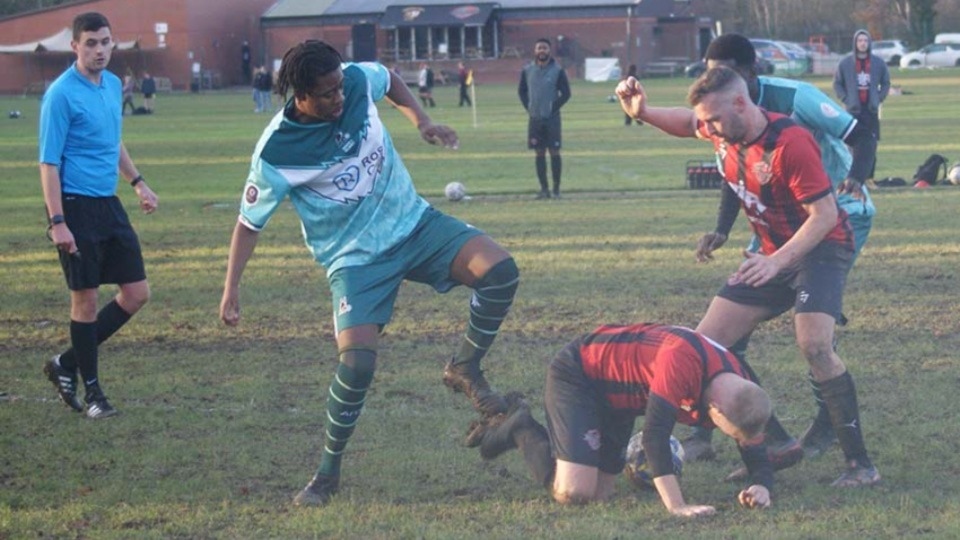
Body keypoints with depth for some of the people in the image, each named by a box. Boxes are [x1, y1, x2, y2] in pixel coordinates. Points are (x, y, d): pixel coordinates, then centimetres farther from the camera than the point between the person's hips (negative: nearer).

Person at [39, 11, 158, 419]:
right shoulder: (61, 94, -13)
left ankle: (67, 365, 17)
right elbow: (48, 162, -15)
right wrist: (57, 222, -20)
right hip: (76, 207, -8)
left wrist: (137, 182, 25)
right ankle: (90, 389, 13)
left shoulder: (113, 85, 10)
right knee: (85, 300, -1)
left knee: (136, 294, 6)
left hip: (108, 204, 8)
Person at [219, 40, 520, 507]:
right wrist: (231, 288, -15)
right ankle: (328, 472, -1)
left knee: (500, 271, -19)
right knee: (357, 360, -22)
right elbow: (249, 222, -10)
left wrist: (420, 121, 1)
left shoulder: (359, 80, -12)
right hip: (355, 258, -4)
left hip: (415, 223, 4)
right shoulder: (276, 154, -22)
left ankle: (465, 369, 5)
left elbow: (389, 79, 14)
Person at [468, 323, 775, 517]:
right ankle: (520, 429, 8)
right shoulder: (682, 361, -40)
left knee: (599, 494, 8)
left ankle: (523, 429, 26)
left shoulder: (739, 391, -14)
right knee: (574, 493, -19)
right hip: (576, 374, -8)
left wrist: (761, 487, -29)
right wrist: (678, 507, -46)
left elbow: (756, 454, -6)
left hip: (617, 402, 8)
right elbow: (655, 433, -43)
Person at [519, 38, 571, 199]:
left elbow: (566, 93, -2)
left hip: (552, 118, -3)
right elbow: (522, 91, 14)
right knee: (539, 153, 5)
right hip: (535, 119, 3)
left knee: (554, 152, -3)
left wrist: (553, 108, -8)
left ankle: (556, 188, 3)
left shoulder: (557, 71, -4)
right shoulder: (527, 70, 5)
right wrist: (529, 108, 3)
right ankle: (544, 188, 11)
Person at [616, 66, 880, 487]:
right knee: (708, 343, 2)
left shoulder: (789, 144, -28)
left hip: (821, 248, -9)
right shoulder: (725, 132, -4)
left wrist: (777, 261, -32)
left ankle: (860, 463, -20)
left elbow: (825, 214, -25)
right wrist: (642, 113, 1)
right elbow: (686, 122, 19)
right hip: (773, 254, 9)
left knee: (814, 345, -28)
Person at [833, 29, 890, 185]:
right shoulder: (845, 63, 1)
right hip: (853, 109, -2)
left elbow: (886, 83, 14)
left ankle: (869, 176, 3)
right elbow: (837, 83, 7)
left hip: (872, 109, 2)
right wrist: (845, 99, -3)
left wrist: (879, 99, 2)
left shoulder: (878, 62, 5)